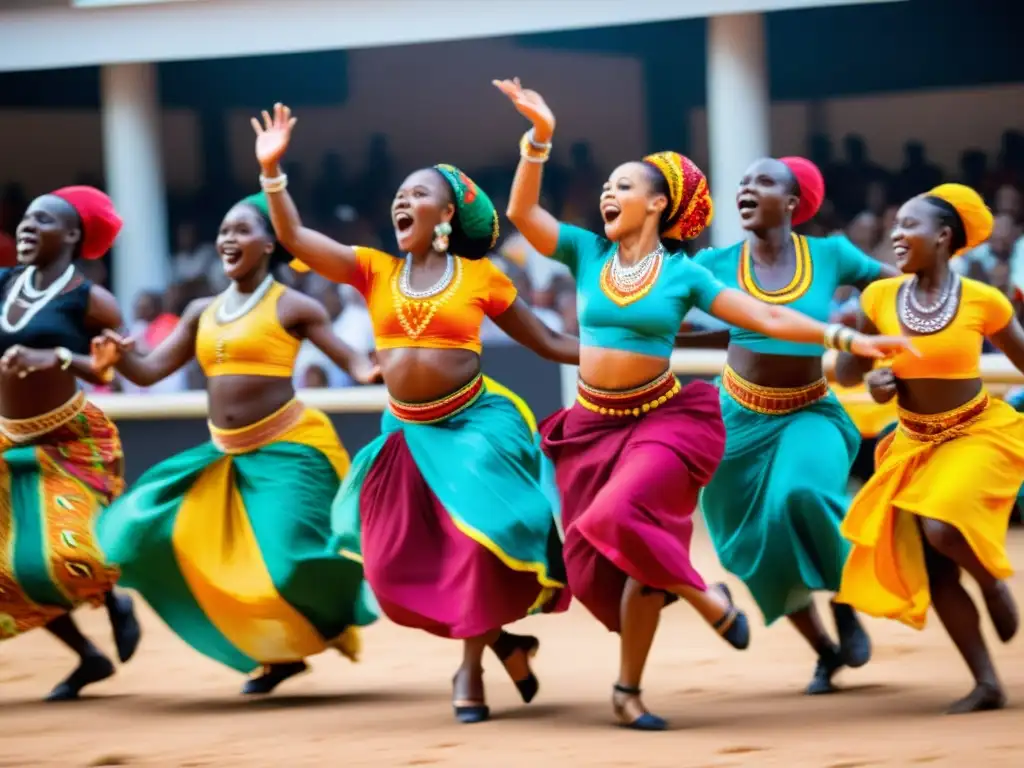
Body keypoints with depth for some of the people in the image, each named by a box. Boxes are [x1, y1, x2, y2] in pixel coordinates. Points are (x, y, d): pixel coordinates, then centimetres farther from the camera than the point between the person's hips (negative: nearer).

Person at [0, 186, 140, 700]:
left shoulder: (89, 301, -11)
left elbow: (121, 371, -15)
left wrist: (59, 358, -26)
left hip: (72, 442, -6)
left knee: (67, 552, -20)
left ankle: (114, 602, 17)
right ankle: (89, 656, 20)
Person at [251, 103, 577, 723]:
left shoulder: (481, 277, -1)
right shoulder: (375, 271, 4)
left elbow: (548, 342, 5)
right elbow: (294, 237, -4)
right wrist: (272, 171, -16)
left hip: (475, 426, -3)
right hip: (409, 435, 4)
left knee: (482, 541, -17)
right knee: (398, 571, 0)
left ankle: (473, 667, 3)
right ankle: (494, 637, 21)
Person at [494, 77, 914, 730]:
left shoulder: (683, 275, -2)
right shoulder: (588, 253, 3)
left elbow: (767, 319, -3)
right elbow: (522, 212, -7)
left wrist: (846, 338, -11)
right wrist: (540, 137, -18)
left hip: (662, 419, -3)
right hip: (593, 425, 4)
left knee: (622, 518, -28)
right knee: (594, 569, -1)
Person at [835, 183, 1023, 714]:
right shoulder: (881, 297, -6)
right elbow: (846, 373, 4)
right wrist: (872, 380, -17)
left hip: (978, 435, -4)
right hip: (915, 446, 4)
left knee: (941, 528, -29)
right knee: (932, 574, -1)